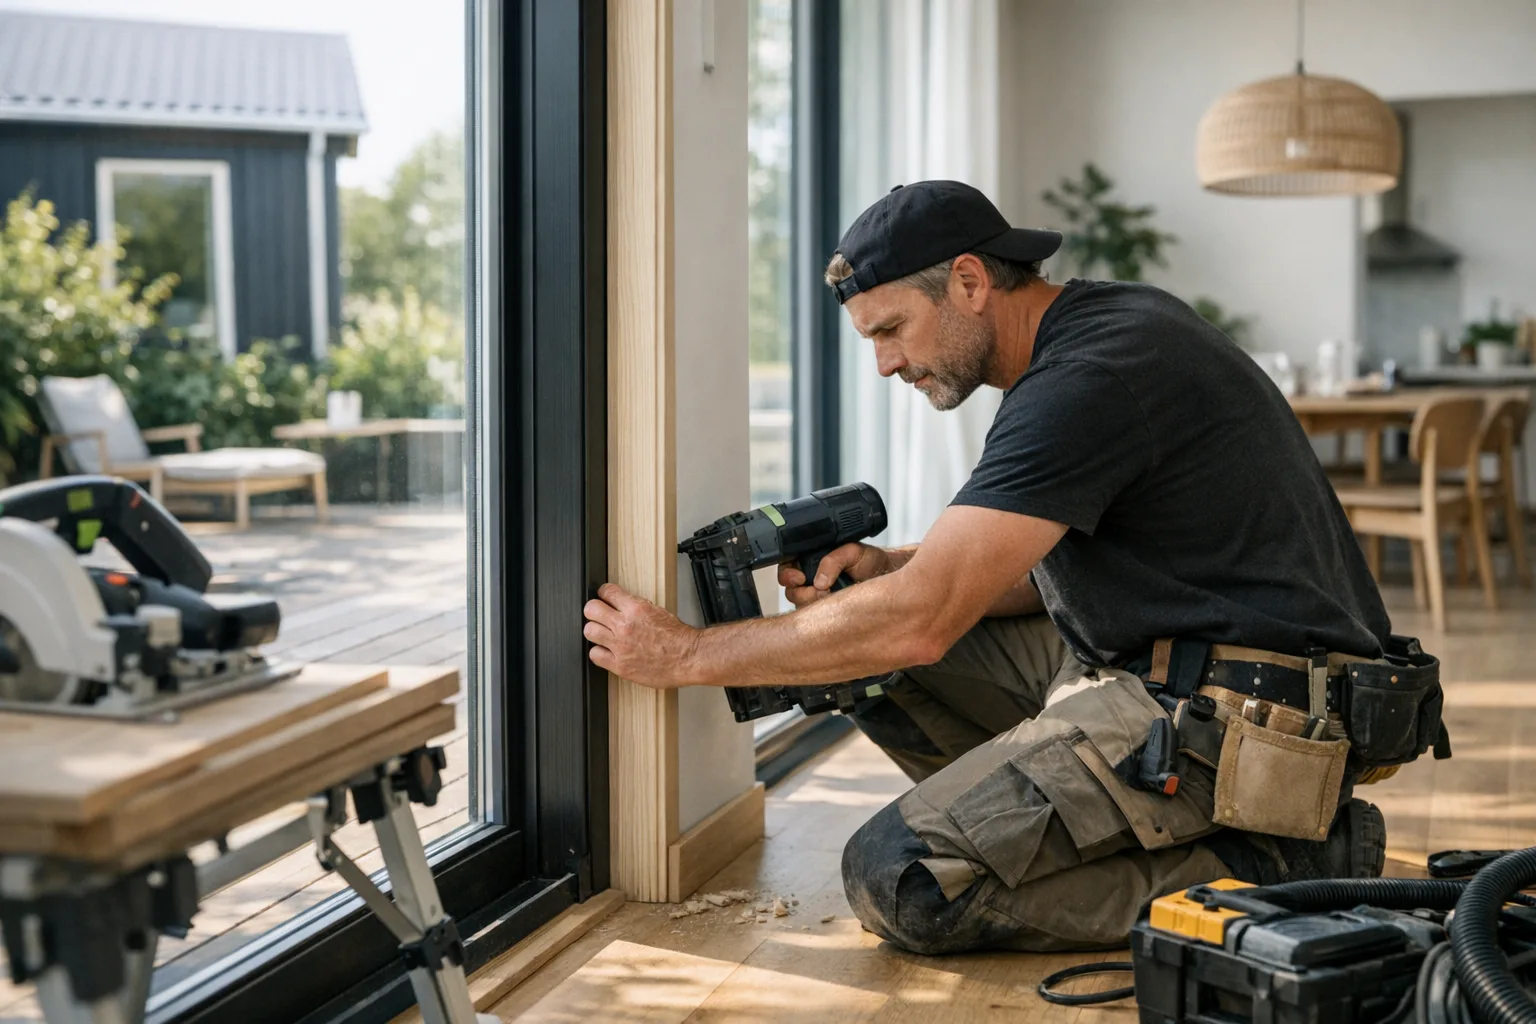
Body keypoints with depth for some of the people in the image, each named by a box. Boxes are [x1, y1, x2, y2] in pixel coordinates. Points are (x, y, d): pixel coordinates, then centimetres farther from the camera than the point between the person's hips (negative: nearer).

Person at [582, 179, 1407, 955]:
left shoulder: (1091, 374, -19)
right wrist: (888, 566, 2)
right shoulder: (1105, 321, 13)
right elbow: (1051, 569, 19)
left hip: (1240, 716, -10)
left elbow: (919, 622, -22)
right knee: (882, 671, 9)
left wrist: (684, 655, -12)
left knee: (898, 879, -17)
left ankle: (1273, 867, -8)